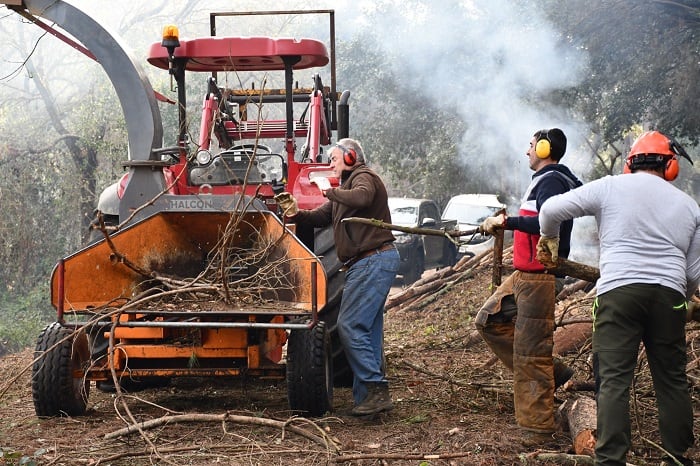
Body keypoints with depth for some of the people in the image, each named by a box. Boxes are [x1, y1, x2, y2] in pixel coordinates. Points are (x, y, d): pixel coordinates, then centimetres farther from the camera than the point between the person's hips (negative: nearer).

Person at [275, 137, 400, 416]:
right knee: (369, 331, 9)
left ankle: (375, 389, -17)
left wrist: (330, 191, -16)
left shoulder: (364, 177, -5)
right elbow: (321, 217, 20)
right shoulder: (347, 186, 26)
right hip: (366, 264, 11)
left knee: (350, 325, -15)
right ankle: (371, 396, 11)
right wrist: (296, 215, 2)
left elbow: (361, 198, -31)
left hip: (373, 261, -11)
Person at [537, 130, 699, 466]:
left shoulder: (609, 188, 6)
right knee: (672, 381, 12)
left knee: (613, 380, -4)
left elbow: (551, 209, 4)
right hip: (669, 295, 3)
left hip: (618, 291, -3)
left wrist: (549, 238, 24)